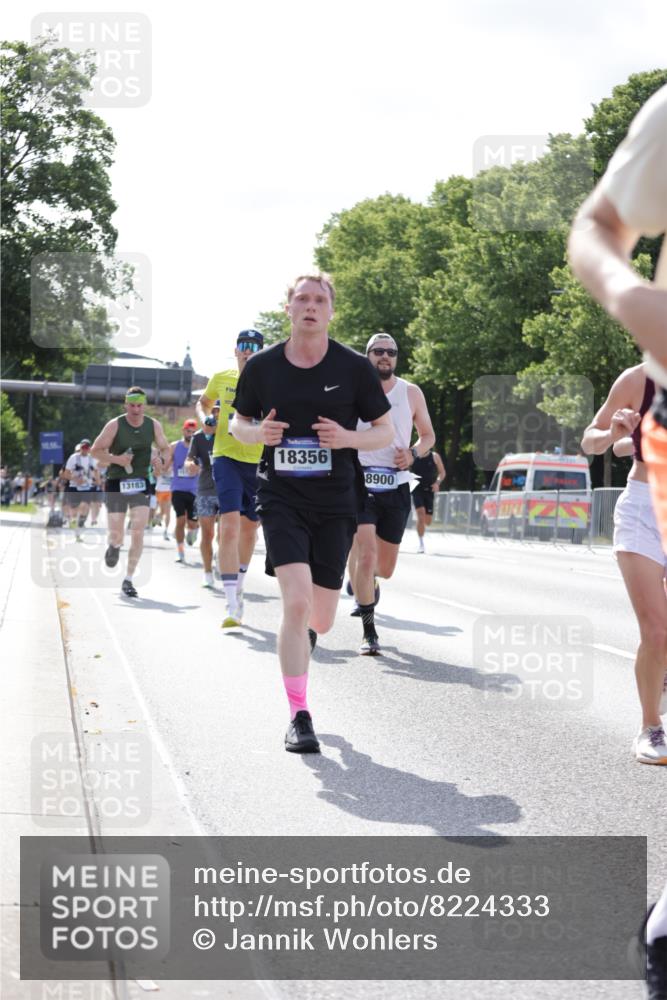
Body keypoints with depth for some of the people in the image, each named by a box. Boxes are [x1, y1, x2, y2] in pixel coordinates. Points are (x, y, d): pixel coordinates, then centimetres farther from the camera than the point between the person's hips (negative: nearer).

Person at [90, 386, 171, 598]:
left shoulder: (154, 425, 2)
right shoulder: (115, 425, -7)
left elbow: (166, 449, 14)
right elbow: (95, 450, -4)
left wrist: (162, 460, -9)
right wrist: (117, 459, -21)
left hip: (140, 484, 2)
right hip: (116, 484, -2)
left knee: (138, 533, -11)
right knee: (116, 535, -2)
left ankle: (128, 580, 0)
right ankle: (114, 546, 39)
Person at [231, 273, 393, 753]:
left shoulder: (355, 367, -2)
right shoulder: (262, 367, 0)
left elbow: (386, 431, 4)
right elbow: (239, 423, 14)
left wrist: (349, 438, -16)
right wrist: (256, 433, -10)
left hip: (336, 502, 1)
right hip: (281, 497, -1)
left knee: (321, 621, 7)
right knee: (296, 603, -18)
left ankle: (302, 640, 47)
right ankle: (299, 717, -9)